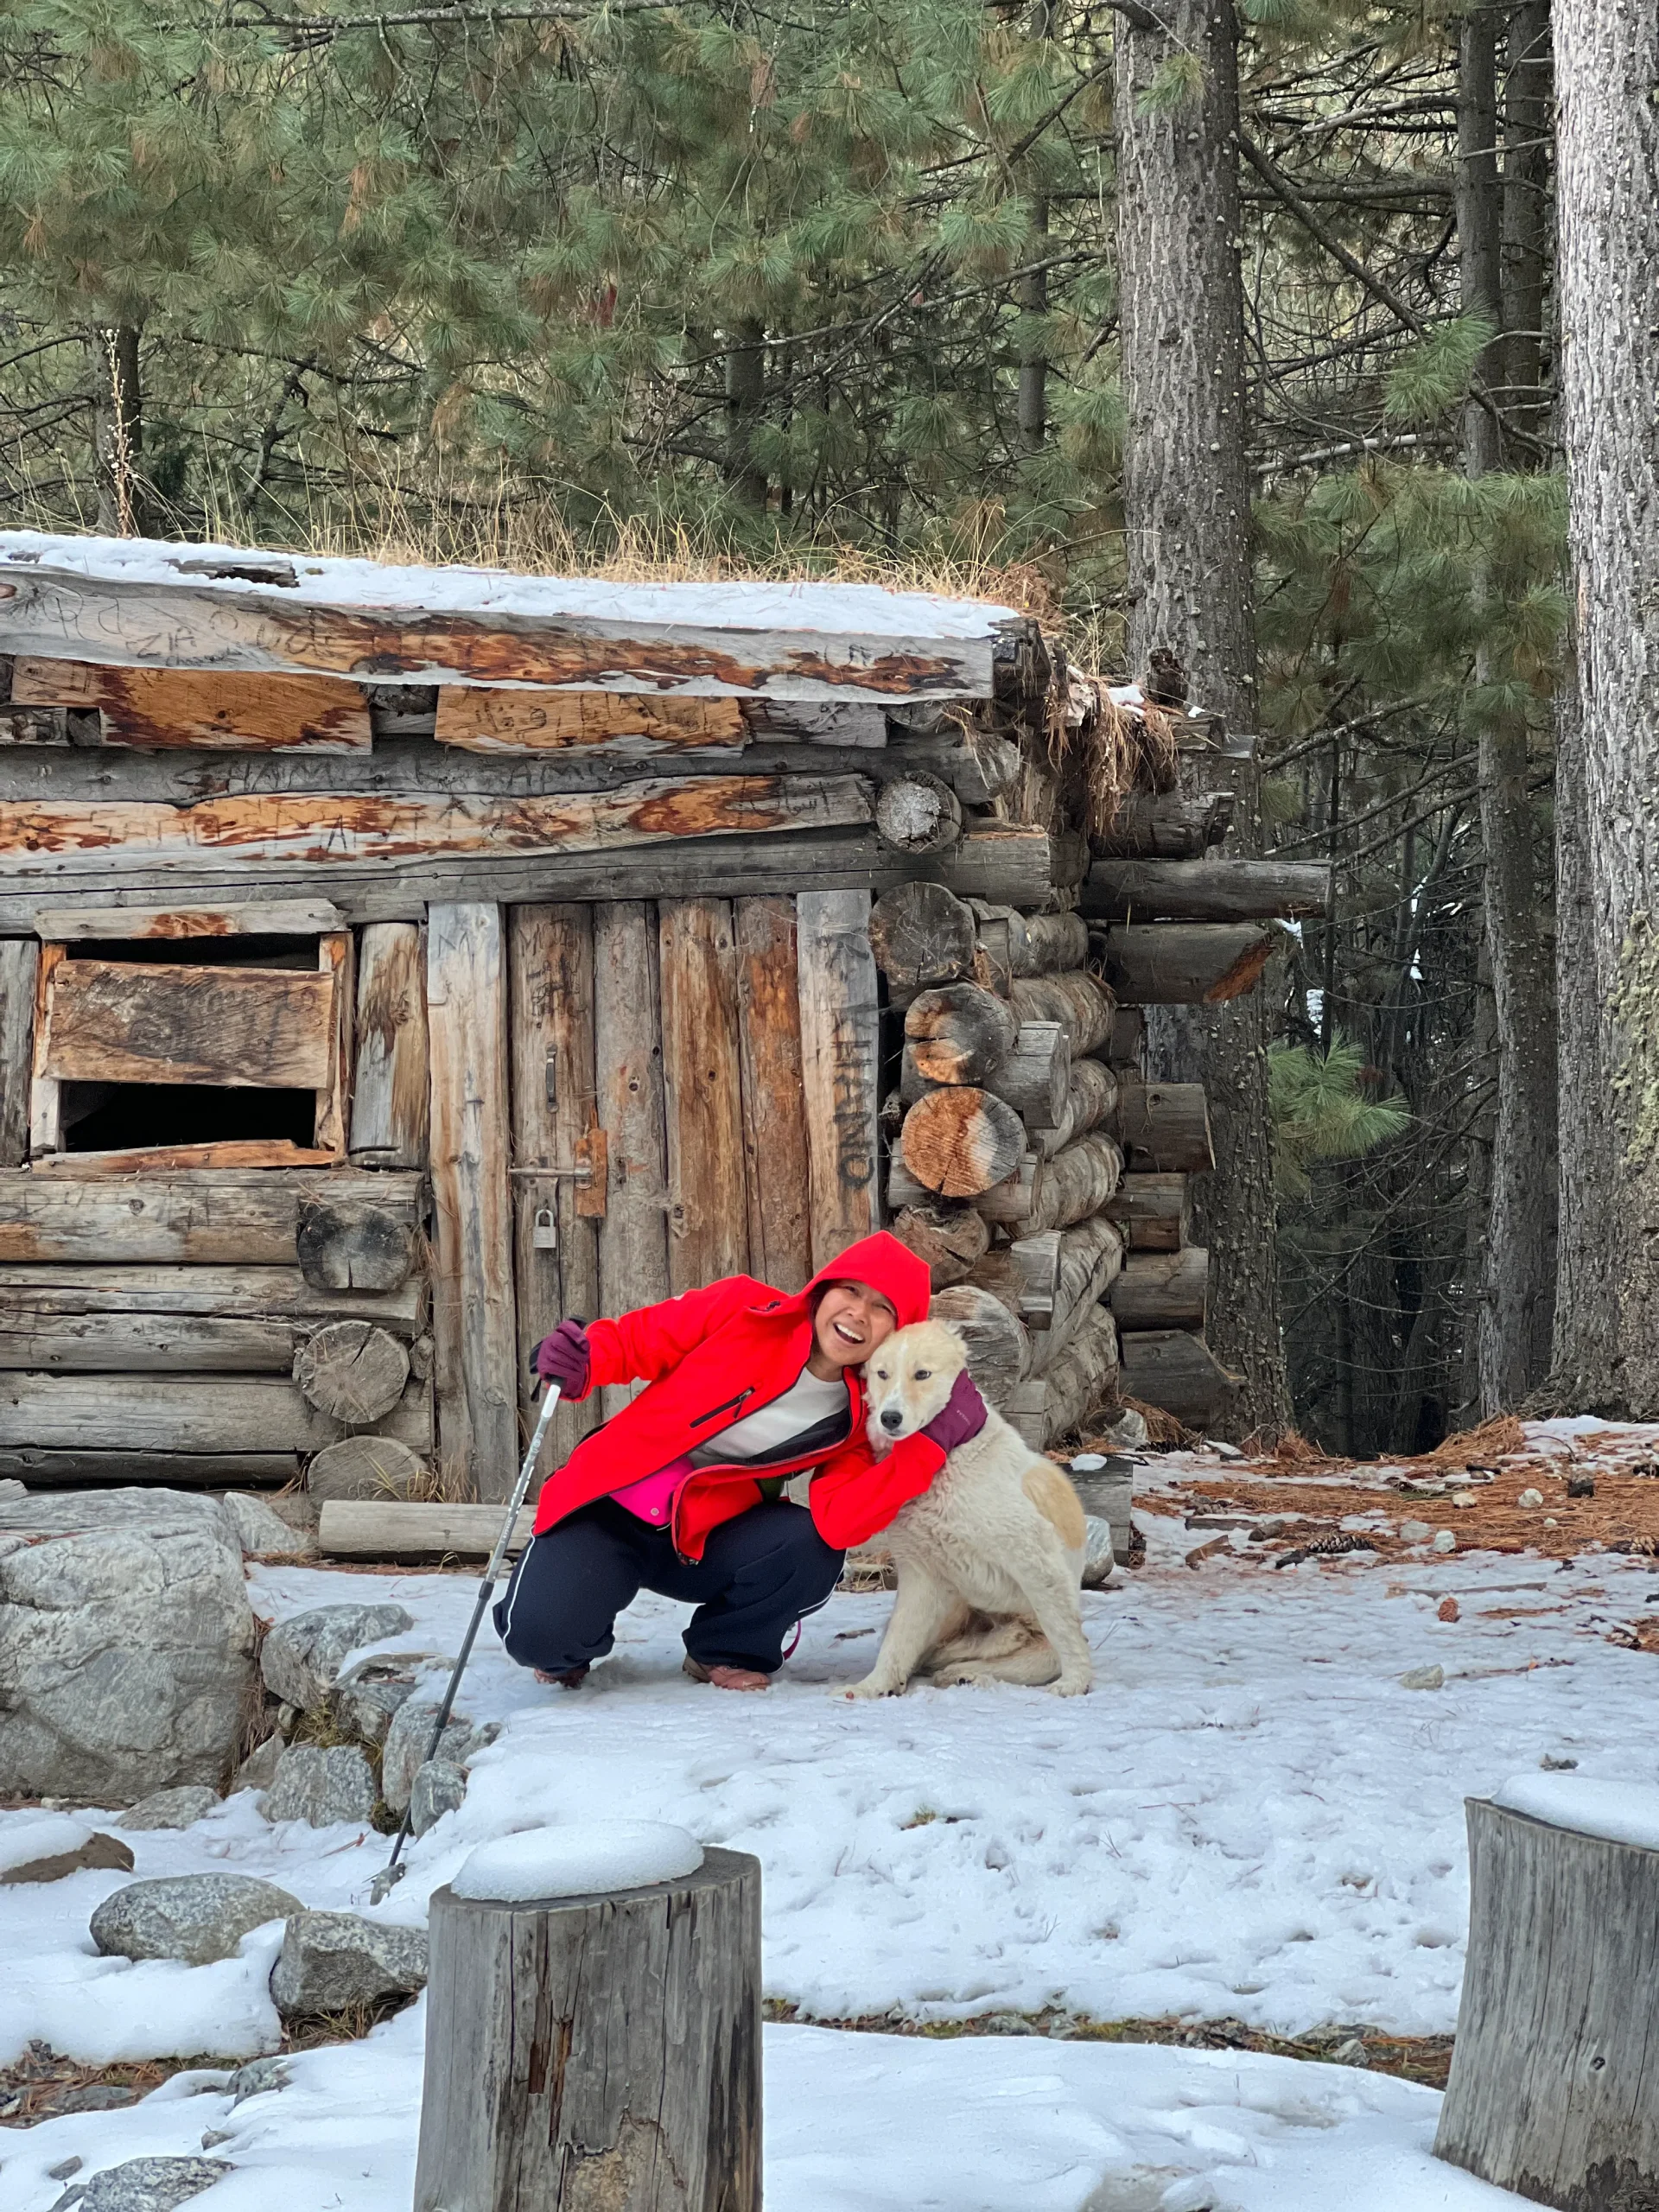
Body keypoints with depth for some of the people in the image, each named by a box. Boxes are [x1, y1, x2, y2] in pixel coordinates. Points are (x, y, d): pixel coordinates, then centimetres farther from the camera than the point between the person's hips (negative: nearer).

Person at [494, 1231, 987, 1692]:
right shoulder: (743, 1311, -9)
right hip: (609, 1505, -2)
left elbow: (837, 1521, -19)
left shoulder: (858, 1421, -4)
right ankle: (567, 1648, 14)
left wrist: (931, 1444, -24)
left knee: (812, 1552, -26)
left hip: (702, 1544, 2)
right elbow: (638, 1339, -2)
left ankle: (725, 1653, 5)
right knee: (539, 1632, -27)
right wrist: (582, 1363, -25)